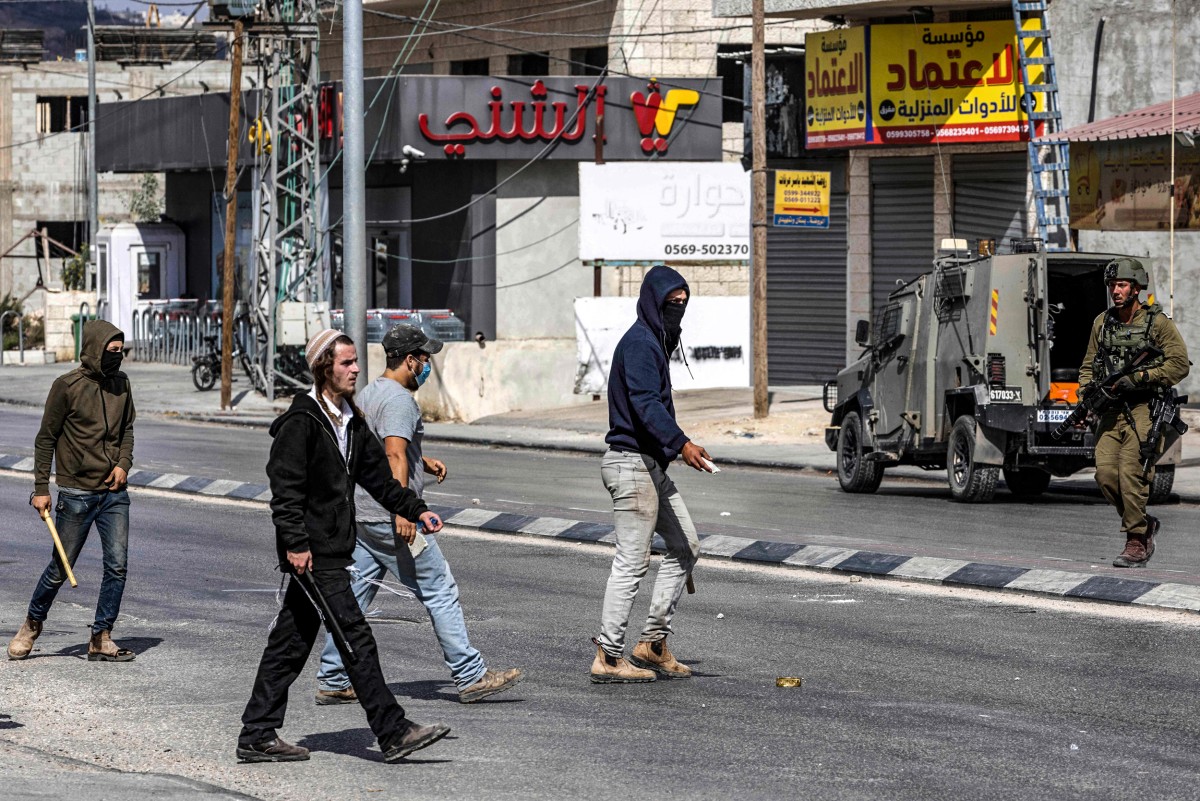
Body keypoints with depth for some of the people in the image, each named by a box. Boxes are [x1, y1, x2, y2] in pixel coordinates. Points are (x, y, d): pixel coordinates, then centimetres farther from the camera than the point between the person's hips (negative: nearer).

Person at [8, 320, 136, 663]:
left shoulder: (121, 383, 6)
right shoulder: (67, 386, -10)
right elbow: (46, 438, -5)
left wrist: (124, 463, 0)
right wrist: (41, 488, -6)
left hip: (114, 491, 4)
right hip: (77, 493, -4)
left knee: (117, 565, -4)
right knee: (60, 568, 3)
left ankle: (101, 639, 4)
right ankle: (32, 625, 25)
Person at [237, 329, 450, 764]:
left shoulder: (350, 419, 15)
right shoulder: (301, 421, -13)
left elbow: (377, 475, 23)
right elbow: (285, 488, -17)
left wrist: (415, 510, 15)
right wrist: (296, 543, -22)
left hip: (332, 548, 10)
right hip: (312, 552, -10)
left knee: (292, 642, 11)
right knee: (356, 637, -9)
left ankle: (257, 737, 15)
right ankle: (393, 732, -7)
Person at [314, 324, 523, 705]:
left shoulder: (367, 395, 17)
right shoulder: (399, 400, -14)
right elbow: (395, 456, -26)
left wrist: (423, 462, 31)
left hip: (361, 513, 9)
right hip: (389, 516, -9)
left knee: (354, 597, 10)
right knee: (440, 592, -3)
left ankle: (333, 681, 12)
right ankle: (470, 676, -1)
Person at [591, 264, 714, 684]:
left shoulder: (656, 342, 17)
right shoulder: (639, 343, -15)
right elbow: (645, 403, -27)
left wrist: (672, 446, 24)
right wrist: (681, 443, -39)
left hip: (651, 465, 11)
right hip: (633, 463, -11)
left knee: (685, 547, 12)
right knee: (632, 562, -8)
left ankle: (653, 642, 15)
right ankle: (608, 657, -4)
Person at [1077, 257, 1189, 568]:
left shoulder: (1158, 322, -3)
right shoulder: (1102, 322, 13)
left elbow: (1179, 364, -8)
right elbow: (1088, 365, 20)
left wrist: (1140, 377, -17)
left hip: (1144, 410, -6)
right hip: (1111, 411, 6)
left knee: (1131, 475, -15)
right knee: (1105, 474, -5)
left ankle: (1136, 545, -7)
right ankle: (1145, 524, 16)